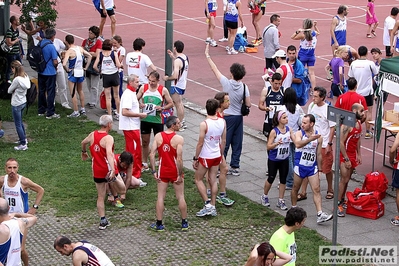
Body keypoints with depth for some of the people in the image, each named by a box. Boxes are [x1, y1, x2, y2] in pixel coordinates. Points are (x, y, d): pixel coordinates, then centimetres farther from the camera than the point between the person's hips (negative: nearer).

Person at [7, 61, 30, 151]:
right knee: (20, 122, 25)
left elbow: (9, 91, -16)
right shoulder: (26, 76, -2)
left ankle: (23, 144, 7)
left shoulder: (17, 79, -27)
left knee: (18, 125, 3)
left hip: (16, 105, -8)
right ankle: (23, 139, 38)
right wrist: (14, 88, -4)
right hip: (23, 102, 8)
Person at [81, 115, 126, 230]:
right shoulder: (108, 138, -15)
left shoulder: (92, 135, 6)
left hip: (97, 172, 6)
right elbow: (109, 154, -32)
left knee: (100, 197, 14)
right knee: (122, 190, 9)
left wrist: (84, 152, 48)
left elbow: (83, 143, 27)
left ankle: (103, 221, 13)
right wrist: (113, 170, -43)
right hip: (107, 170, -6)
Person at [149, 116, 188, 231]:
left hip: (163, 171, 3)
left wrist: (154, 171, -3)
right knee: (180, 197, 11)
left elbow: (152, 154, -8)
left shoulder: (158, 136, -4)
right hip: (175, 171, -2)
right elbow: (179, 159, -20)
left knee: (160, 197, 9)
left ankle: (159, 224, 12)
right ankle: (184, 223, 20)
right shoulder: (179, 139, -16)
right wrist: (180, 175, -12)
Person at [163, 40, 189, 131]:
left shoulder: (177, 61, -25)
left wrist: (167, 78, -13)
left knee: (178, 104, 2)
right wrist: (173, 57, 14)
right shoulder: (185, 57, 2)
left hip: (177, 85, -9)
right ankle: (182, 122, 32)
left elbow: (175, 76, -30)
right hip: (183, 84, 9)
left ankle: (180, 124, 10)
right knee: (180, 103, 23)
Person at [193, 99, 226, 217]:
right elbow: (223, 141, 5)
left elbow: (200, 143, -18)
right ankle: (213, 207, 19)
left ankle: (207, 204, 2)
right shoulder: (222, 122, -5)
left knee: (198, 179, 11)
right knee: (213, 180, 15)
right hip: (217, 156, 6)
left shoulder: (204, 124, -22)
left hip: (205, 157, -6)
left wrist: (195, 159, -7)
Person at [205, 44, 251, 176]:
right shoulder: (244, 87, -8)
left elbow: (214, 69, -7)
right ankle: (235, 167, 15)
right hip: (239, 117, 3)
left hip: (227, 117, -3)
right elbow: (248, 104, -5)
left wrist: (207, 56, 3)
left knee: (224, 143, 2)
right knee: (237, 143, 11)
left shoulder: (227, 83, -16)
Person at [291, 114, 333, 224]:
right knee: (295, 188, 12)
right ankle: (293, 208, 34)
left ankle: (320, 215, -12)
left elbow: (318, 154, 8)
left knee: (316, 189, -7)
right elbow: (298, 144, -31)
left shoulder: (318, 137, -1)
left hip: (312, 167, 1)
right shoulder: (299, 133, -8)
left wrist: (319, 168, 11)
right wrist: (311, 139, -43)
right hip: (300, 166, -1)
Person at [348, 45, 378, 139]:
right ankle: (368, 132, 7)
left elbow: (350, 77, 5)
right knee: (369, 111, 6)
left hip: (356, 92, 3)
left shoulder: (353, 63, -3)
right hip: (367, 91, -3)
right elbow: (376, 74, 3)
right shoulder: (370, 63, -13)